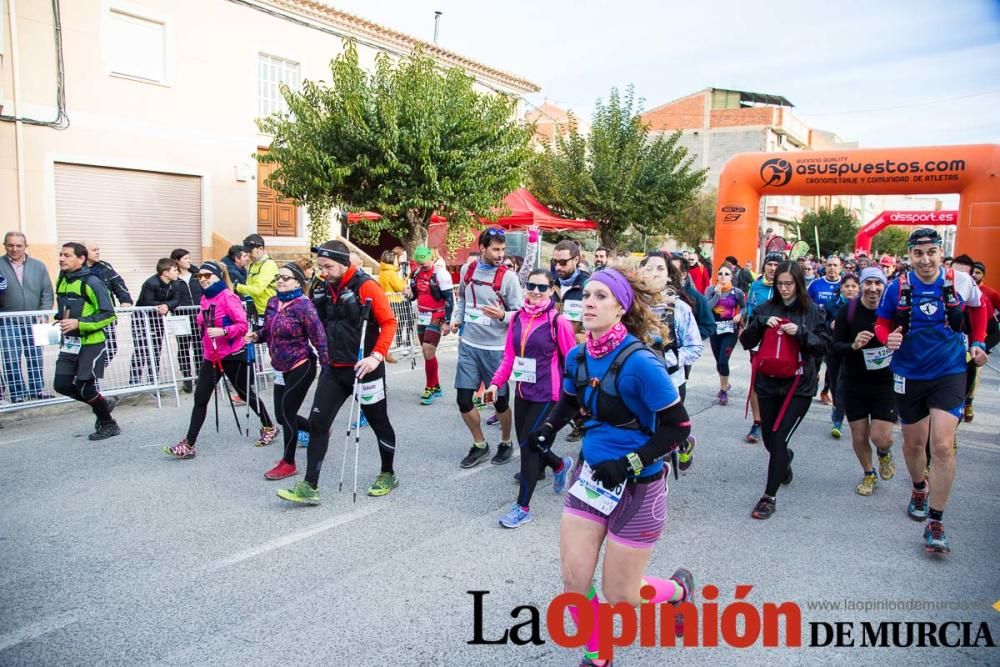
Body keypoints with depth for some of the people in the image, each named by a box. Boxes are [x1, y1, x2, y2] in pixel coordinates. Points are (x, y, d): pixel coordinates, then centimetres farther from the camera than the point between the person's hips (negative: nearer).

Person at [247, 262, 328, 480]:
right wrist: (256, 335, -4)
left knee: (286, 414, -2)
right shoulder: (272, 303, 5)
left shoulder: (303, 305, -16)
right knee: (283, 416, 10)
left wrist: (327, 366, -20)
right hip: (280, 369, 8)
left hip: (301, 368, -7)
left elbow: (319, 338, -18)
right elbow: (268, 331, 18)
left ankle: (288, 463, 16)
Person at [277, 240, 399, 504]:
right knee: (317, 422, -2)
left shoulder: (366, 287, -14)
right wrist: (325, 356, 13)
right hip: (333, 369, 6)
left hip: (363, 369, -5)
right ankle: (309, 487, 3)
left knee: (378, 422, 11)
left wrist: (376, 356, -23)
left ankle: (388, 474, 32)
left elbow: (389, 322, -15)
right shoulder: (323, 291, 4)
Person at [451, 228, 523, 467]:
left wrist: (502, 315, -29)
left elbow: (520, 313, -9)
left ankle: (506, 443, 33)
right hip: (468, 345, 4)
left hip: (496, 348, -4)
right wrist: (456, 318, 2)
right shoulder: (468, 270, 3)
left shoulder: (508, 277, -10)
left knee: (500, 401, 9)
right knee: (463, 400, 5)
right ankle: (480, 445, 26)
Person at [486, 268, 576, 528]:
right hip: (522, 392, 6)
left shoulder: (558, 321, -12)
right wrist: (496, 382, -1)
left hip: (546, 395, -6)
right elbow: (509, 356, 8)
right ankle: (561, 465, 47)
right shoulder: (518, 317, 3)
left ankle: (523, 507, 10)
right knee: (527, 443, 16)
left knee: (528, 445, -5)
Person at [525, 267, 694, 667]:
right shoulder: (577, 356, -4)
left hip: (637, 487, -5)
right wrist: (548, 427, -4)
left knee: (619, 596, 9)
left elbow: (678, 427, -19)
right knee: (574, 581, 6)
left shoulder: (639, 362, -25)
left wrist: (628, 464, -25)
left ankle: (679, 589, 42)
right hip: (589, 474, 6)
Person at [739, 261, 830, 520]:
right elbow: (746, 341, 1)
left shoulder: (812, 311, -2)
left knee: (779, 438, -11)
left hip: (799, 385, -3)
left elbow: (824, 346, -5)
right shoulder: (765, 309, 3)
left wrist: (801, 332, -21)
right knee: (769, 439, 14)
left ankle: (769, 497, 2)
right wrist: (761, 322, -15)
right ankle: (785, 458, 51)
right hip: (768, 383, 3)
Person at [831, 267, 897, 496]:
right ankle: (868, 473, 37)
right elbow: (835, 346, -8)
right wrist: (853, 346, -27)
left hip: (886, 382, -1)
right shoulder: (848, 311, -9)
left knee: (881, 438, -7)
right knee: (859, 436, 9)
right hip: (854, 382, 1)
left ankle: (884, 453, 32)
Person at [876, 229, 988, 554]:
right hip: (909, 375, 1)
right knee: (913, 443, 16)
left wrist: (977, 343, 9)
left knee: (942, 445, -12)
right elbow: (882, 323, 3)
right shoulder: (897, 287, -8)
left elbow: (978, 307, 14)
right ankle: (919, 489, 47)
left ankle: (935, 524, -1)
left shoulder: (960, 282, -8)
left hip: (949, 374, -1)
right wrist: (888, 338, -19)